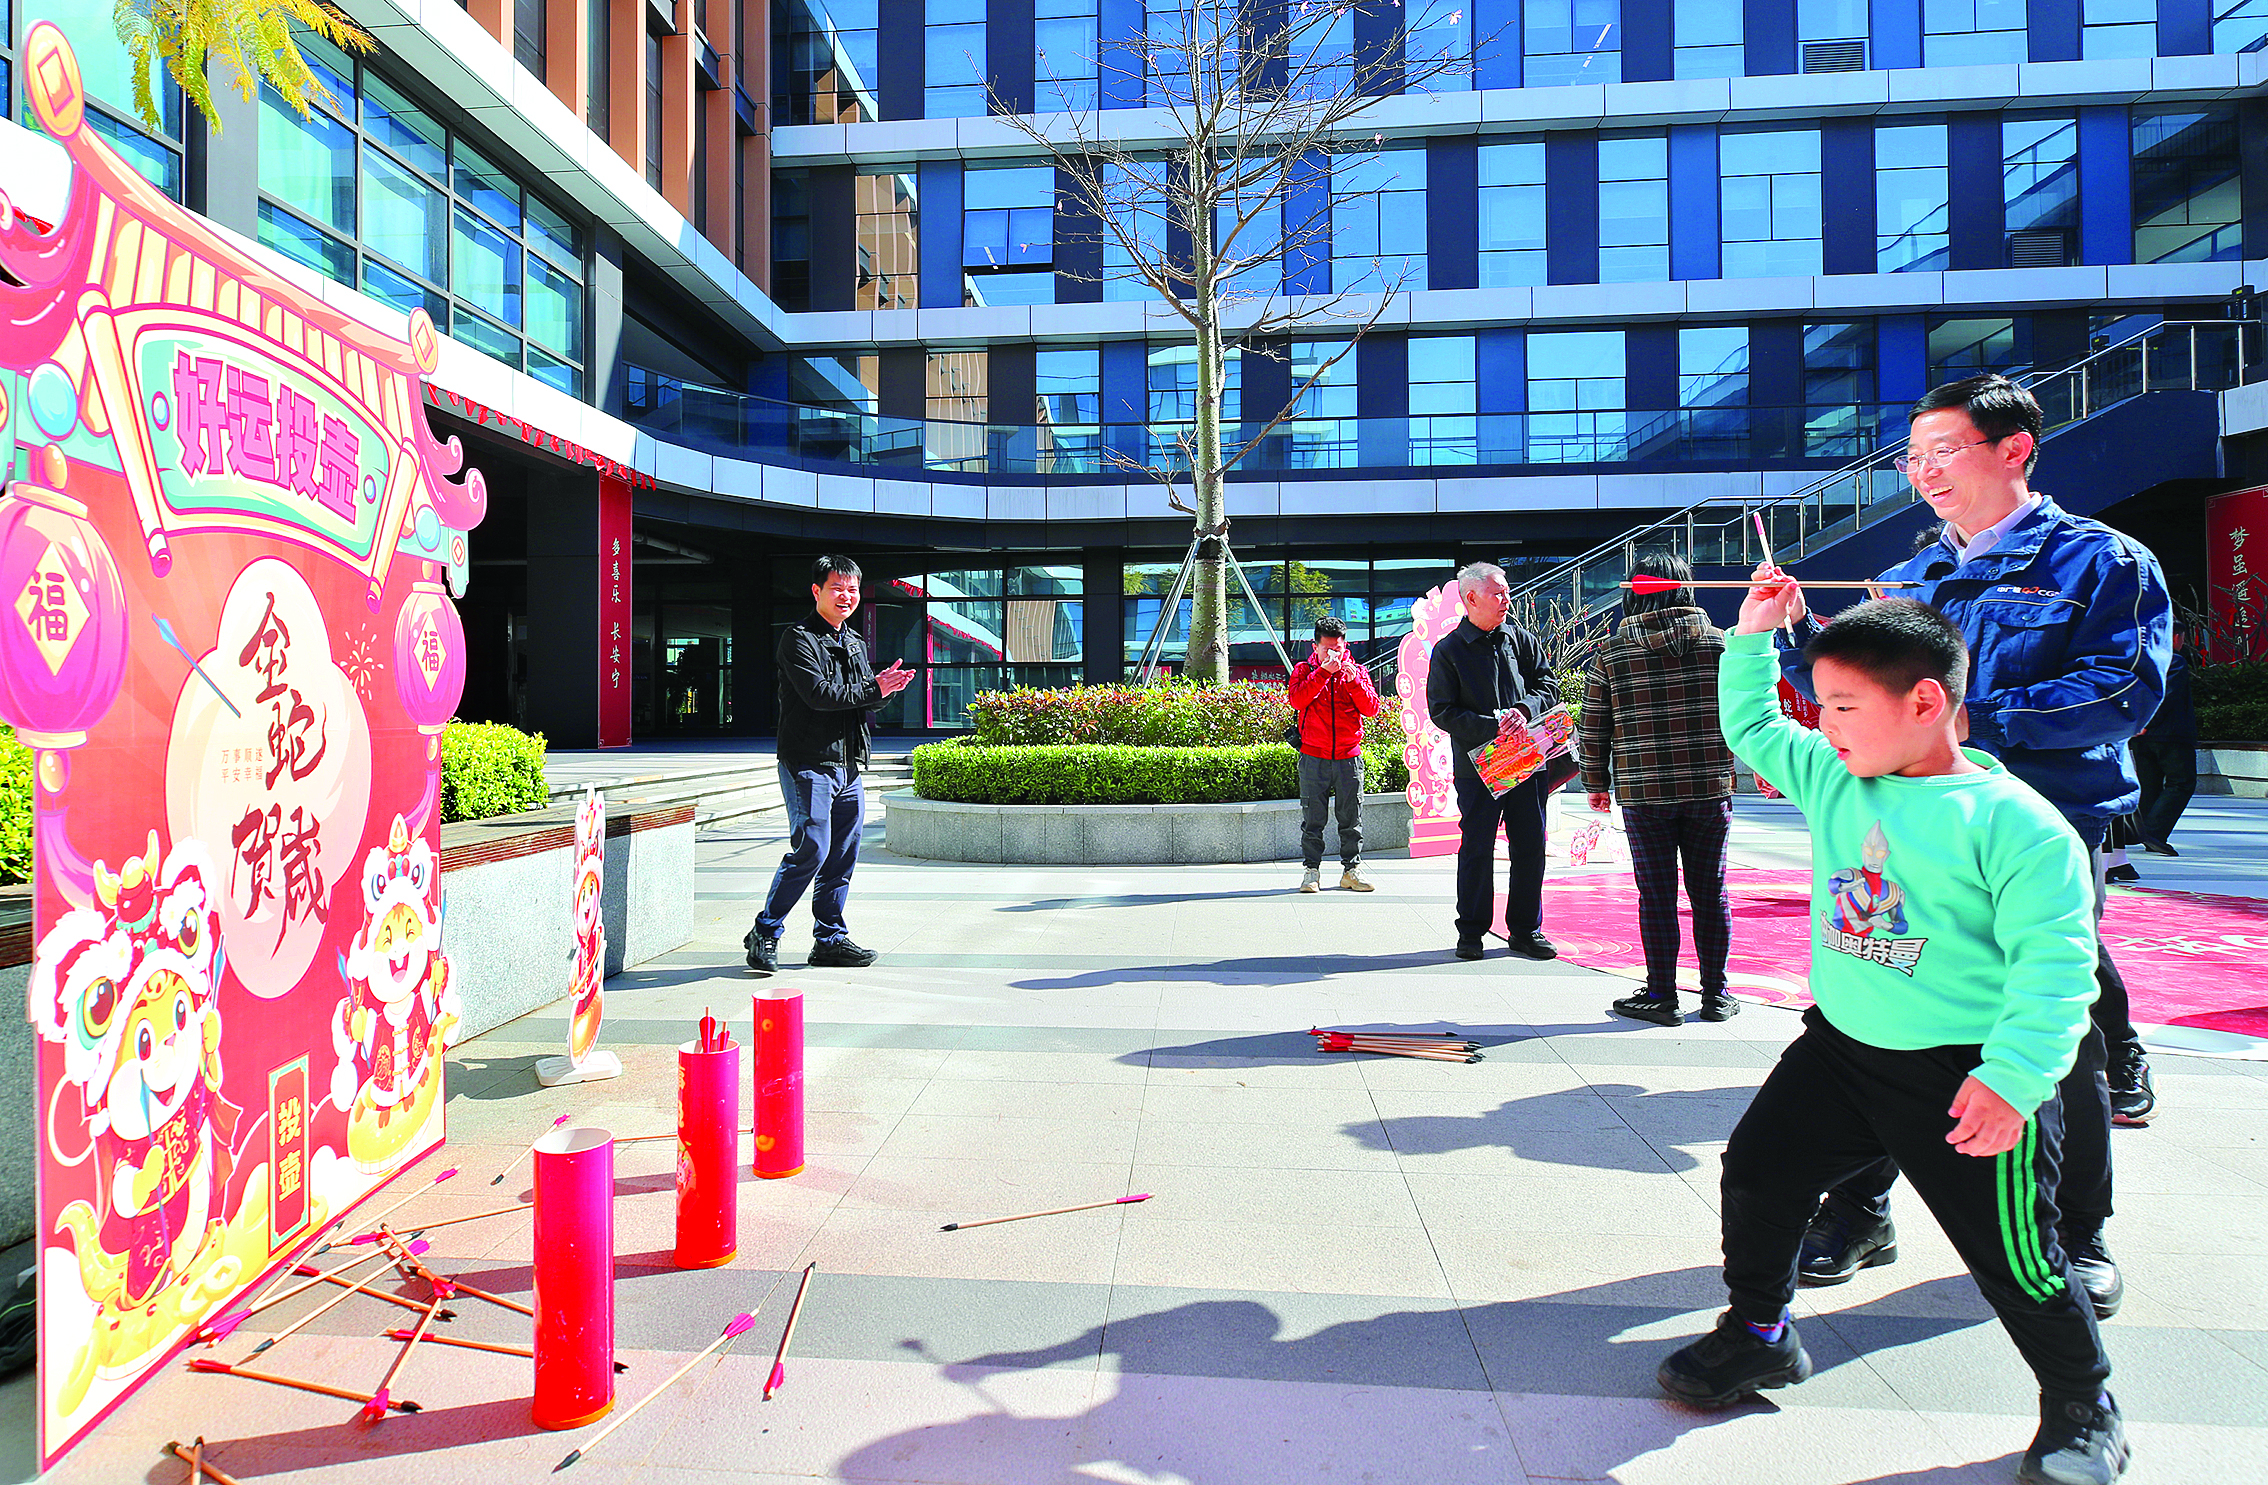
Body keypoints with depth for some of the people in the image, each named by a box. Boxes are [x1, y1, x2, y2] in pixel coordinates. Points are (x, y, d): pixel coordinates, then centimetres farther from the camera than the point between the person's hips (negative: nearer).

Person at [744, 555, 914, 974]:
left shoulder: (855, 642, 19)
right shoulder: (799, 638, -6)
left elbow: (866, 699, 15)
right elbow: (819, 694, -18)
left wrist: (885, 685, -7)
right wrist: (875, 690, -16)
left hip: (848, 764, 8)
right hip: (808, 762, -8)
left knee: (843, 855, 8)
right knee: (811, 849, -12)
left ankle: (830, 939, 17)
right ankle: (765, 932, 1)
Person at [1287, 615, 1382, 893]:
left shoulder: (1357, 671, 10)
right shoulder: (1304, 670, 6)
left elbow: (1371, 708, -1)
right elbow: (1297, 699, -14)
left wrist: (1353, 681, -14)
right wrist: (1323, 672, -19)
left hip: (1349, 757, 2)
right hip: (1314, 757, -1)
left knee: (1351, 819, 6)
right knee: (1312, 819, 1)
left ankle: (1351, 870, 15)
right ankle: (1311, 870, 10)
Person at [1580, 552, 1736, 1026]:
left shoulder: (1610, 653, -2)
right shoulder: (1719, 643, 1)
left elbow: (1593, 728, 1)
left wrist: (1597, 785, 12)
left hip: (1643, 792, -2)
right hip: (1709, 790, 2)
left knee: (1656, 895, 6)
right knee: (1710, 893, 11)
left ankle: (1661, 995, 13)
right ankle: (1715, 994, 21)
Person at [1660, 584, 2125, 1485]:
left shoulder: (2016, 823, -16)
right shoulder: (1831, 779, 2)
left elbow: (2053, 963, -19)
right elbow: (1751, 728, 17)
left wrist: (2015, 1075, -27)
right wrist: (1752, 637, 8)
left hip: (1964, 1073, -5)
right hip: (1841, 1047, 6)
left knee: (2015, 1257, 5)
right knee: (1756, 1173, 6)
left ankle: (2081, 1407, 35)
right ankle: (1758, 1333, 30)